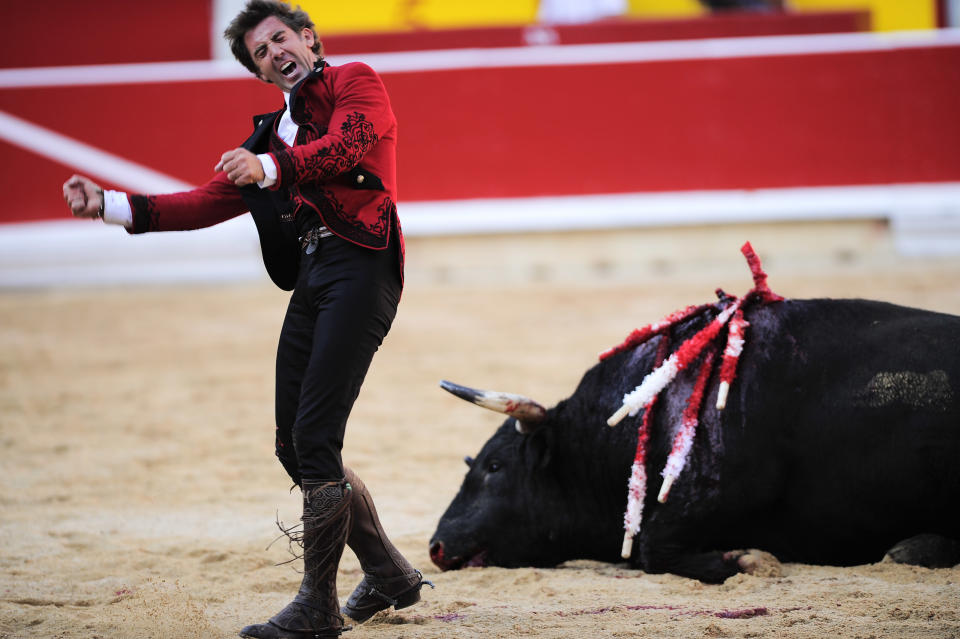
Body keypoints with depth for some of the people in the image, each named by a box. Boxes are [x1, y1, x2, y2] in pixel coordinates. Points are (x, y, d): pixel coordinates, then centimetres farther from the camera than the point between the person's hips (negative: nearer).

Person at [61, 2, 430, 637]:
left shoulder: (354, 82, 8)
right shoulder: (273, 132, 28)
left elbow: (348, 145, -14)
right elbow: (209, 202, 22)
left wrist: (269, 167, -28)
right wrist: (111, 204, 14)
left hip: (360, 266, -8)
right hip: (309, 278, 8)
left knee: (316, 436, -14)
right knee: (295, 443, 7)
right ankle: (390, 574, 21)